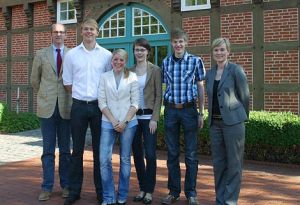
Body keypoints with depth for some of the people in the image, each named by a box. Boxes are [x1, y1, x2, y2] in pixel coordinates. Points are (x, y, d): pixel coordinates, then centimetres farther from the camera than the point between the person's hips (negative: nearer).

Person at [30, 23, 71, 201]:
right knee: (48, 150, 5)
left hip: (66, 107, 0)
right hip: (47, 107, 0)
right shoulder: (41, 54, 6)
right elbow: (34, 80, 14)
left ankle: (65, 185, 19)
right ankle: (47, 187, 12)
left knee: (65, 149, 8)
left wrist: (70, 98, 9)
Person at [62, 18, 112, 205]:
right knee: (77, 149, 6)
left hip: (99, 106, 0)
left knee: (99, 150, 6)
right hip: (79, 106, 1)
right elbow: (67, 81, 9)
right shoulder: (71, 54, 4)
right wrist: (79, 95, 6)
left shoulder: (106, 55, 3)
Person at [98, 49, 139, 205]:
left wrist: (125, 121, -11)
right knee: (104, 160, -5)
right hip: (108, 123, 1)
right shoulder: (104, 77, 4)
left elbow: (135, 103, -1)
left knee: (125, 159, 7)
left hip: (128, 123, 0)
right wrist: (113, 121, -9)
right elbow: (102, 102, 1)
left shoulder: (132, 77, 2)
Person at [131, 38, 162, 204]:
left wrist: (154, 118, -11)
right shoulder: (129, 71, 8)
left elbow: (158, 96, -4)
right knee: (137, 154, 8)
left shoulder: (155, 70, -1)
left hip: (149, 116, -3)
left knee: (150, 154, -4)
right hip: (133, 116, 4)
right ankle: (142, 189, 20)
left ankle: (149, 191, 7)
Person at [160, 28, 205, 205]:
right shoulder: (166, 62, 7)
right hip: (170, 110, 2)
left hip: (189, 110, -2)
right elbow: (166, 86, 11)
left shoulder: (196, 61, 0)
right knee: (172, 153, 8)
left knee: (191, 154, 3)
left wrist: (201, 113, 0)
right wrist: (162, 111, 6)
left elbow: (200, 87, 3)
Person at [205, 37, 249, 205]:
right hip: (215, 123, 6)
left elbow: (245, 96, -1)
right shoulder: (210, 73, 11)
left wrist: (243, 117, 6)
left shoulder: (236, 70, -5)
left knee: (234, 164, 2)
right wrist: (211, 118, 14)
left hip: (233, 122, -5)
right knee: (218, 163, 11)